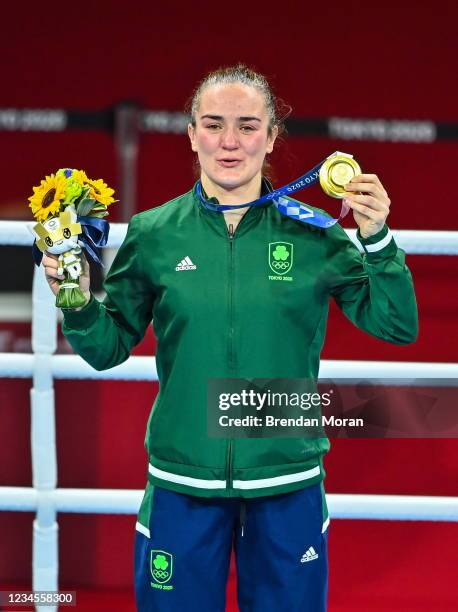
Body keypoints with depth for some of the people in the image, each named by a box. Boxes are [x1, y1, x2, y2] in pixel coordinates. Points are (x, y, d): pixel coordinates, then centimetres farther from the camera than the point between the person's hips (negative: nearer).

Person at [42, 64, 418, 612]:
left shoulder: (313, 234, -3)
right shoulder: (153, 234, -2)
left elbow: (397, 327, -2)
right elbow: (108, 349, 4)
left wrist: (377, 242, -15)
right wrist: (78, 300, -15)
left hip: (289, 485, 0)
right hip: (180, 484, 0)